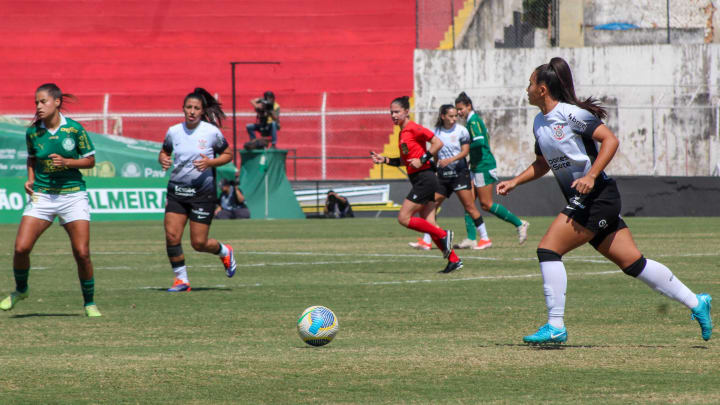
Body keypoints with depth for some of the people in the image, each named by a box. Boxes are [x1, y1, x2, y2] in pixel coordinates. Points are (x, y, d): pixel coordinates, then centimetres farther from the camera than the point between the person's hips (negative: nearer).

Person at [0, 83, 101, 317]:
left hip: (73, 195, -2)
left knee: (82, 253, -9)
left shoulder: (74, 129, -7)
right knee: (21, 247, -10)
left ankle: (89, 303, 10)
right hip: (42, 195, 2)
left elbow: (90, 161, 2)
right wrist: (30, 178, 1)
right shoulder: (33, 132, 1)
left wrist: (67, 162, -15)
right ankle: (20, 290, 17)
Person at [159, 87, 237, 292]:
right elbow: (164, 153, 17)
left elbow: (228, 155, 4)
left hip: (203, 192, -3)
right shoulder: (174, 132, 1)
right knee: (172, 236, -10)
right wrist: (163, 160, -7)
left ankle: (224, 251, 31)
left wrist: (210, 162, -14)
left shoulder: (212, 132, -7)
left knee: (199, 243, -2)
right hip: (176, 190, 3)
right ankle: (181, 280, 5)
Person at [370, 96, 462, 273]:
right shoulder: (402, 132, 16)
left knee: (403, 218, -9)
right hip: (419, 181, 9)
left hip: (424, 178, -9)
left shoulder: (413, 129, -11)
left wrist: (422, 160, -17)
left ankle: (443, 235, -5)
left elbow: (438, 143, -15)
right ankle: (454, 260, 6)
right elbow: (404, 161, 24)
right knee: (429, 225, 6)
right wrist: (384, 160, 14)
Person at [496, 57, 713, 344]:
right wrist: (514, 182, 17)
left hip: (598, 197, -9)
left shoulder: (570, 114, -12)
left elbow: (610, 140, -17)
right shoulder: (539, 123, 15)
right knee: (632, 263, 7)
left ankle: (555, 326, -12)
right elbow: (542, 164, 28)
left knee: (548, 249, -14)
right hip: (582, 202, 9)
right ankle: (695, 303, 13)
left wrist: (591, 175, -26)